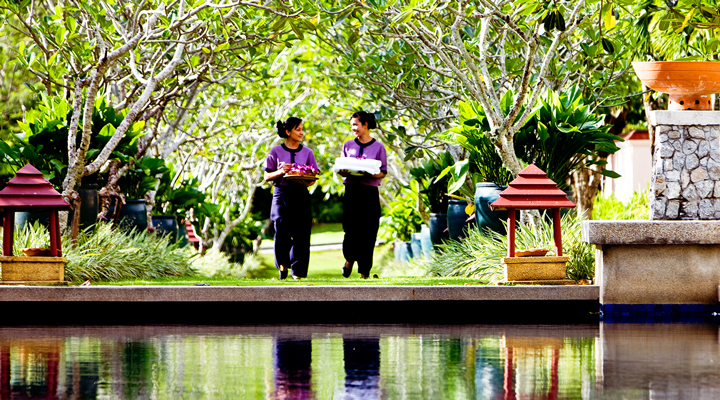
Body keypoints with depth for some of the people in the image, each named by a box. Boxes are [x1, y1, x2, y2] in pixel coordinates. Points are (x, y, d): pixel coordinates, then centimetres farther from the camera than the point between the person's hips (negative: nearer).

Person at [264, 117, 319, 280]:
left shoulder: (307, 153, 10)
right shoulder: (276, 152, 5)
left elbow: (314, 178, 10)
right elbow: (267, 176, 6)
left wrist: (308, 180, -13)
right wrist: (280, 172, -13)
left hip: (301, 195, 2)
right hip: (281, 193, -2)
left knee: (301, 233, -3)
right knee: (282, 228, -15)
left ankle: (298, 272, 3)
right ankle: (283, 263, 8)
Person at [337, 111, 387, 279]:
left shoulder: (378, 147, 3)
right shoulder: (348, 145, 12)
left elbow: (383, 172, 1)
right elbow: (340, 168, 14)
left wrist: (368, 174, -18)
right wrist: (343, 171, -10)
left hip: (370, 192, -2)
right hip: (351, 191, 2)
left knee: (368, 232, -3)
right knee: (351, 229, -6)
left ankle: (364, 270, 4)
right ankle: (350, 258, 21)